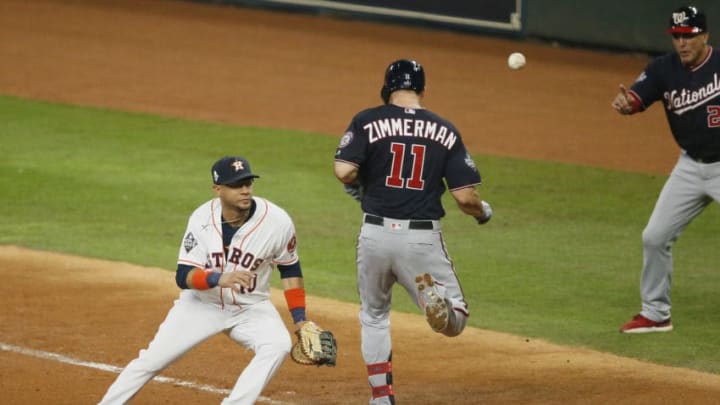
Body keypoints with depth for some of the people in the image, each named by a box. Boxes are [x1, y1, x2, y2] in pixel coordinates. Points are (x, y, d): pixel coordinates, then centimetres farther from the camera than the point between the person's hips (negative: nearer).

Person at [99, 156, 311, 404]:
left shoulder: (276, 221, -18)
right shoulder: (202, 219, -18)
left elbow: (289, 268, -1)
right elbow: (183, 276, -21)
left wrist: (300, 319, -4)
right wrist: (219, 279, -42)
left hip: (251, 307, 0)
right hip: (202, 304, 0)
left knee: (278, 345, -29)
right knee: (152, 360, -3)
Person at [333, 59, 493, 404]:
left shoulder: (368, 121, -1)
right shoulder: (445, 130, 4)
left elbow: (344, 171, -14)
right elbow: (464, 195, -1)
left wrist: (357, 186, 10)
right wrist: (483, 212, 21)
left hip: (376, 233, 0)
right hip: (422, 239, 0)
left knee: (374, 316, 23)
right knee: (454, 321, 8)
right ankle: (436, 297, -27)